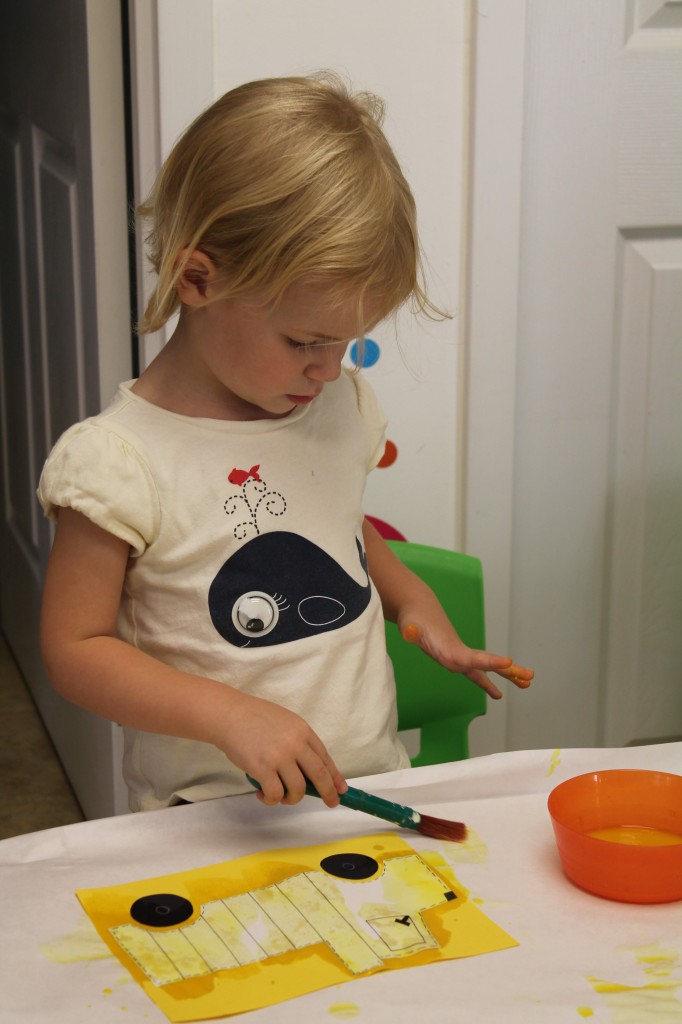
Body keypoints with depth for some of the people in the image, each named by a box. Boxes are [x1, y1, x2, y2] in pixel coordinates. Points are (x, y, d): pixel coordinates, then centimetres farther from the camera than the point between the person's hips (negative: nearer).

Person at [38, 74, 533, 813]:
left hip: (373, 786, 5)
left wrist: (413, 599, 8)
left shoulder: (340, 405, 7)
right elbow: (74, 648, -9)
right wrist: (231, 715, -21)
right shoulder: (122, 461, -13)